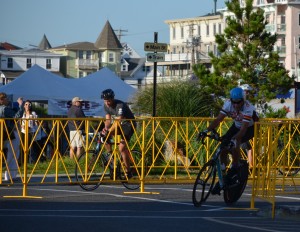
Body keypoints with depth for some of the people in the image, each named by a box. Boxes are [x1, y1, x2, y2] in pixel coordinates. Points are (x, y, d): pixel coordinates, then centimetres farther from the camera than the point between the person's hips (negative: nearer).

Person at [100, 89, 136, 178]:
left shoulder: (120, 105, -30)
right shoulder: (106, 105, -7)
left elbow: (118, 121, -39)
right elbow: (108, 119, -6)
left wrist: (108, 131, -50)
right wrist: (106, 128, -27)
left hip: (128, 124, -7)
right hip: (118, 124, 7)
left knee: (122, 147, -19)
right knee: (104, 136, -15)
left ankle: (128, 171, -11)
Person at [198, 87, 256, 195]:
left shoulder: (248, 108, -37)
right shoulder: (228, 104, -23)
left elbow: (243, 129, -43)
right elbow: (218, 119, -24)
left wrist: (234, 139, -59)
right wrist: (206, 131, -38)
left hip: (250, 128, -5)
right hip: (237, 126, 5)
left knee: (234, 144, -33)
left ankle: (235, 166, -9)